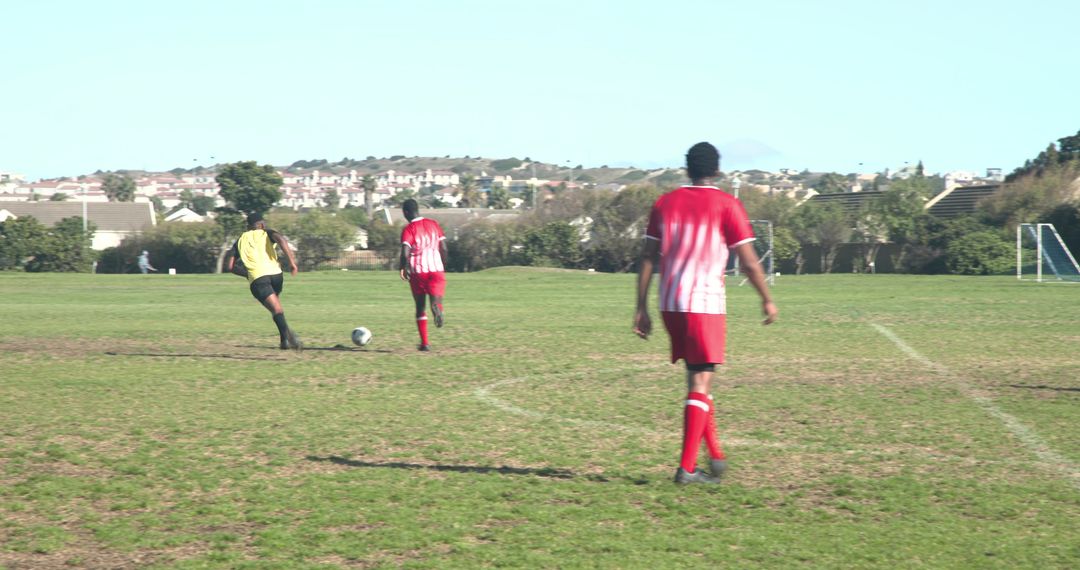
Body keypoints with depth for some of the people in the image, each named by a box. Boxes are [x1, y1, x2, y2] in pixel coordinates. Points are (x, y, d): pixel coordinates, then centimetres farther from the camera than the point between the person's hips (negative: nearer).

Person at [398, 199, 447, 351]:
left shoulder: (408, 230, -3)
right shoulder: (434, 224, 9)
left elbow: (405, 252, -16)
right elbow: (443, 248, 7)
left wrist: (404, 268, 1)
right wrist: (442, 266, 20)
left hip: (417, 272, -1)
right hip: (436, 269, 1)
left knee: (420, 307, 13)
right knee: (436, 299, -3)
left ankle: (424, 343, 10)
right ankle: (437, 307, -42)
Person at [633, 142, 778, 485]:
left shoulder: (665, 203, 11)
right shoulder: (727, 205, -2)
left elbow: (648, 259, 7)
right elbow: (749, 262, -3)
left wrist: (642, 308, 10)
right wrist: (767, 301, 10)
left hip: (669, 303, 5)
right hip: (705, 303, -5)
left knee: (696, 376, 18)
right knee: (700, 383, -2)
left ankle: (715, 456, 20)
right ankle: (687, 467, -7)